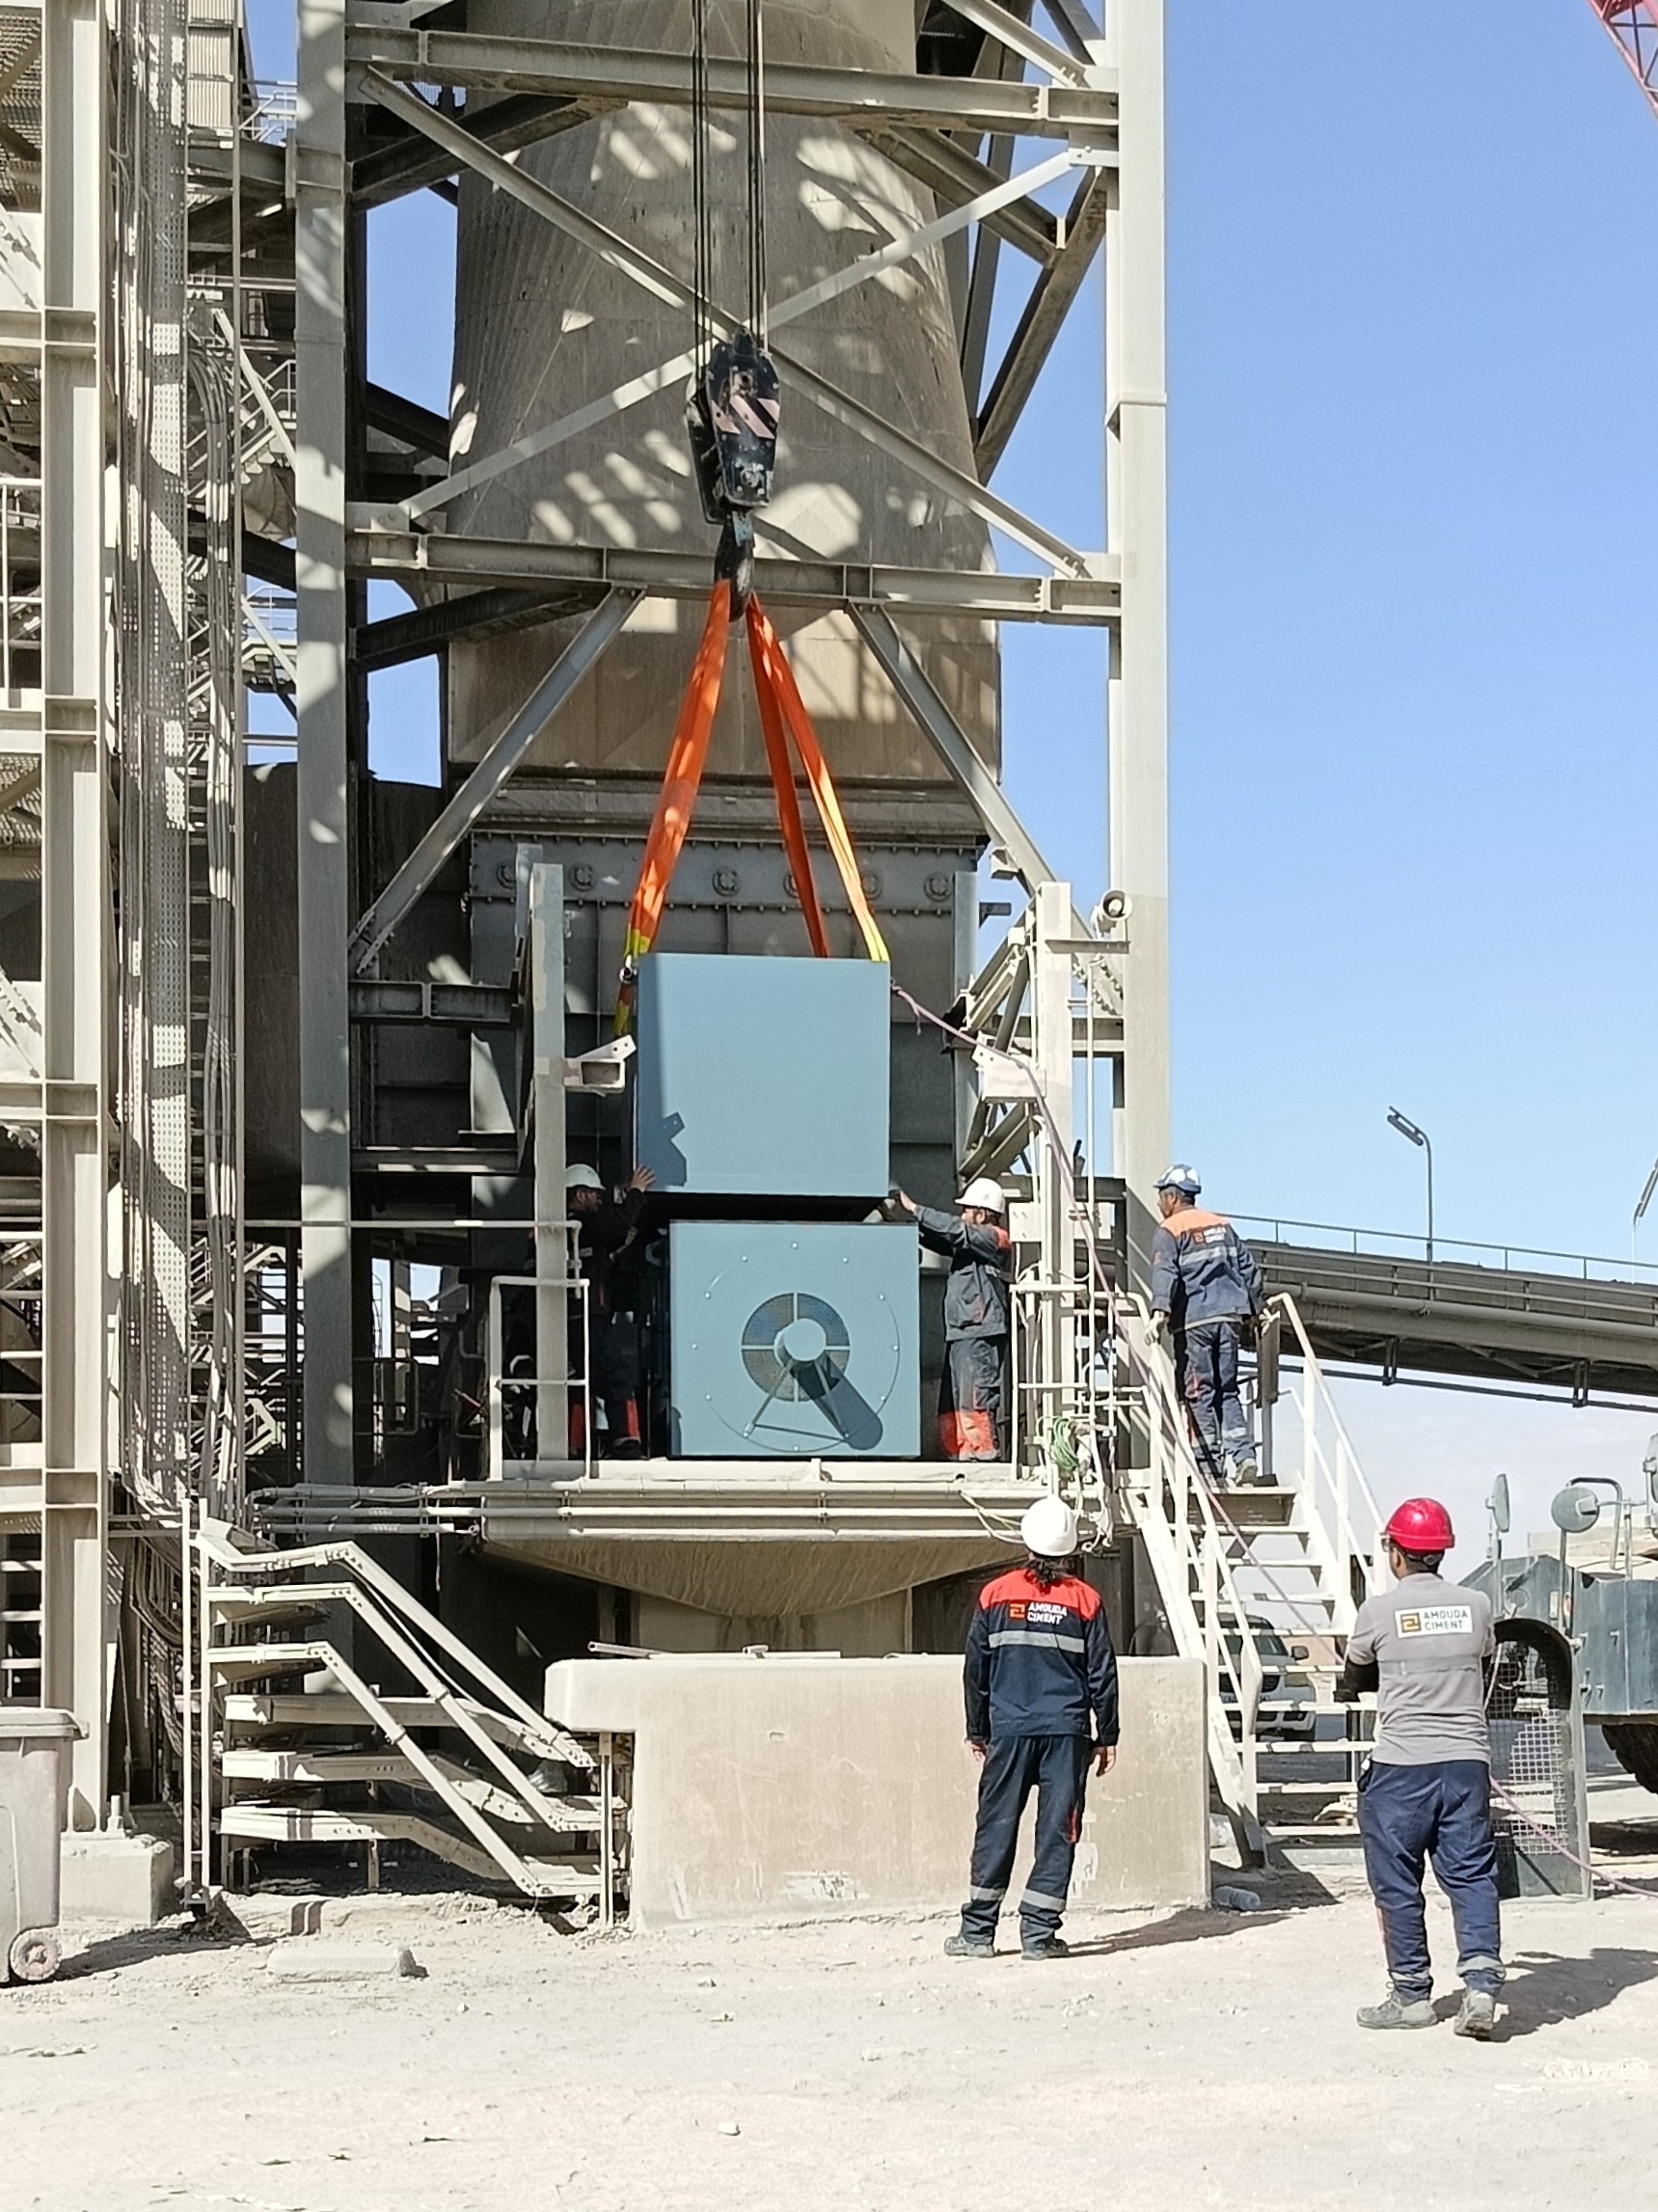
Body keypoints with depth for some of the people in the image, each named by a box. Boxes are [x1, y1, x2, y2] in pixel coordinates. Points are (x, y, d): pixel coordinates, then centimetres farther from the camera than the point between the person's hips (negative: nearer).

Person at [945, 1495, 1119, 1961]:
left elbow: (975, 1668, 6)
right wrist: (1106, 1736, 12)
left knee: (996, 1825, 5)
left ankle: (978, 1931, 4)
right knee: (1057, 1828, 3)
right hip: (1067, 1731, 0)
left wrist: (978, 1731, 16)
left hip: (1009, 1730, 1)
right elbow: (1102, 1673, 4)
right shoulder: (1084, 1600, 1)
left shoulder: (996, 1595, 2)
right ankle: (1038, 1932, 0)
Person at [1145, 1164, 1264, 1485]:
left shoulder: (1169, 1231, -1)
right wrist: (1253, 1311, 24)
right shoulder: (1223, 1225, 19)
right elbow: (1249, 1269, 18)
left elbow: (1165, 1273, -17)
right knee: (1227, 1392, 12)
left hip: (1194, 1320, -6)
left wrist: (1160, 1313, -29)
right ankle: (1244, 1453, -6)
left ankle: (1212, 1469, -5)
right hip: (1230, 1316, 6)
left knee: (1200, 1394, -2)